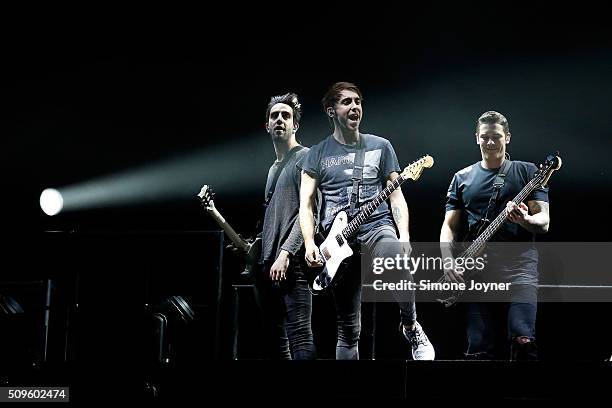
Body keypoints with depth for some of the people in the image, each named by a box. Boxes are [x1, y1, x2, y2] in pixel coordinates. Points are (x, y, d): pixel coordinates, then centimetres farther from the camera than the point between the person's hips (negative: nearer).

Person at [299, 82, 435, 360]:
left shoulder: (380, 146, 12)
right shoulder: (318, 154, 10)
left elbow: (396, 195, 8)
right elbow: (306, 203, 5)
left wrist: (404, 237, -7)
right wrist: (310, 244, -10)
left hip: (377, 228, -1)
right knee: (348, 329, 1)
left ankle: (411, 327, -12)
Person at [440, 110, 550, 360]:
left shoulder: (526, 172, 9)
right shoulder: (462, 178, 17)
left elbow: (544, 223, 2)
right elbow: (449, 226, 14)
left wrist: (524, 220, -21)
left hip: (518, 262, -2)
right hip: (476, 269, 3)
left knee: (523, 341, -20)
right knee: (480, 350, -3)